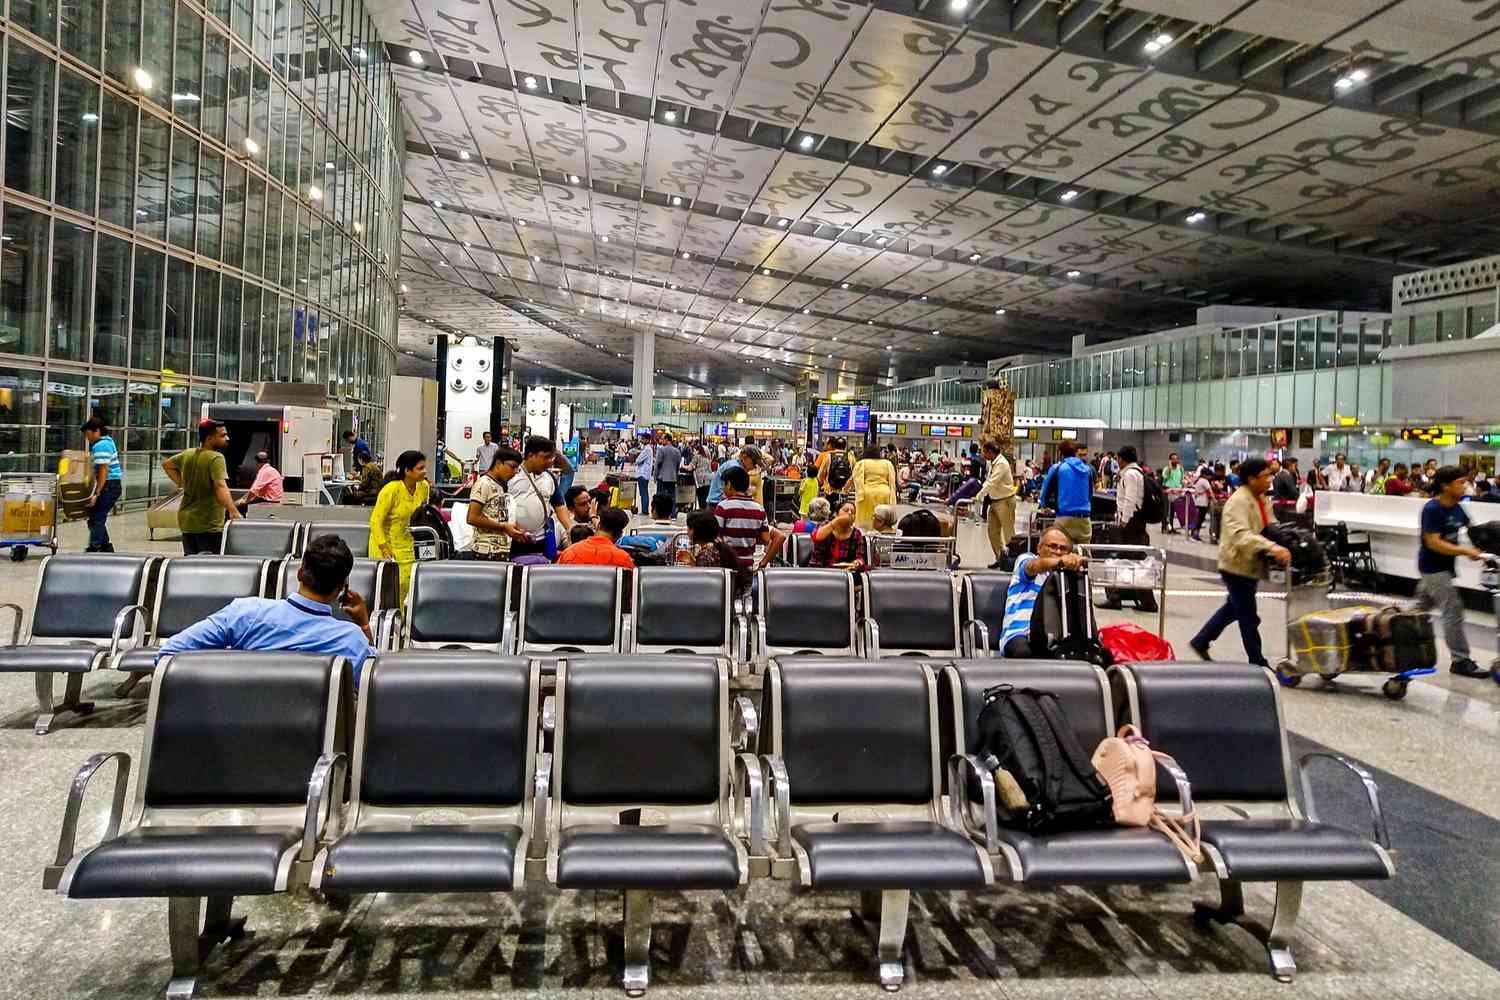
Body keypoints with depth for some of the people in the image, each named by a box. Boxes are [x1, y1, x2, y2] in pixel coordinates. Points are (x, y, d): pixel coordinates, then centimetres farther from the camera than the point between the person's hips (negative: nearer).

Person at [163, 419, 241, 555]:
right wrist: (234, 512, -37)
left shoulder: (187, 454, 8)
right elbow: (221, 487, -29)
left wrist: (181, 483, 19)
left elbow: (167, 464, 27)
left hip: (187, 522, 8)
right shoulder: (216, 458, -16)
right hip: (209, 525, -8)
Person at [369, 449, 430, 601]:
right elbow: (375, 522, -18)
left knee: (405, 586, 3)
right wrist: (385, 550, -20)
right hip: (385, 543, -5)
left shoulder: (423, 486, -3)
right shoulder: (391, 489, -22)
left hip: (406, 545, 6)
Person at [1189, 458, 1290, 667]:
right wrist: (1271, 547, -44)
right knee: (1249, 618, 0)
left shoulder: (1261, 499, 9)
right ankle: (1257, 662, 10)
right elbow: (1241, 535, -34)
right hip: (1238, 566, -10)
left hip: (1250, 565, 10)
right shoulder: (1239, 502, -21)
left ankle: (1200, 642, 33)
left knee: (1234, 608, 22)